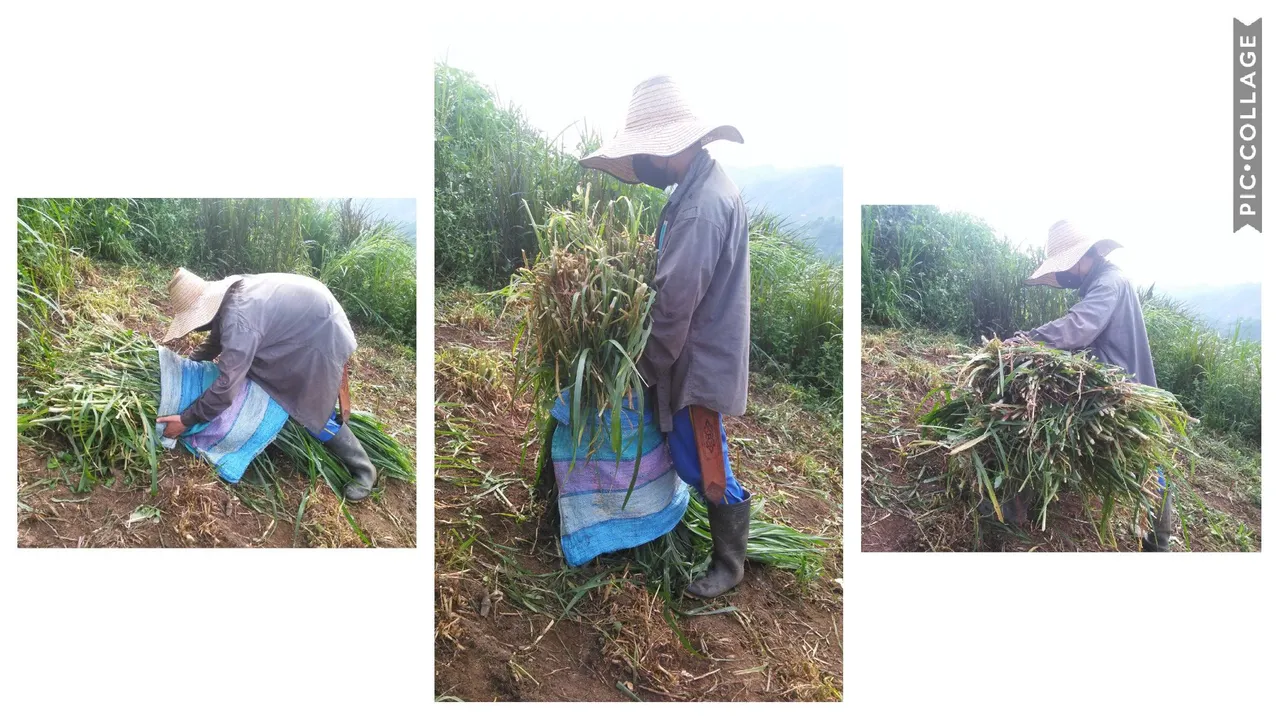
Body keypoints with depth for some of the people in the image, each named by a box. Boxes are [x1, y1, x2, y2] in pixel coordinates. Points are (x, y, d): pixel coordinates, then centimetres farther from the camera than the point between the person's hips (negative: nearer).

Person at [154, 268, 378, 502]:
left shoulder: (238, 321, -31)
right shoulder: (228, 294, -3)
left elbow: (226, 386, -28)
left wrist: (186, 420, -18)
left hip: (323, 333, -10)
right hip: (306, 318, 10)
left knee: (315, 412, -4)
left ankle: (363, 469, 9)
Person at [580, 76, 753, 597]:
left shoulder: (701, 204, -27)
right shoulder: (700, 185, 6)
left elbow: (676, 299, -26)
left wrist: (648, 366, -14)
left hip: (700, 360, -9)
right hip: (697, 352, 10)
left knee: (705, 465, 4)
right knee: (689, 453, 23)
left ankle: (730, 563, 23)